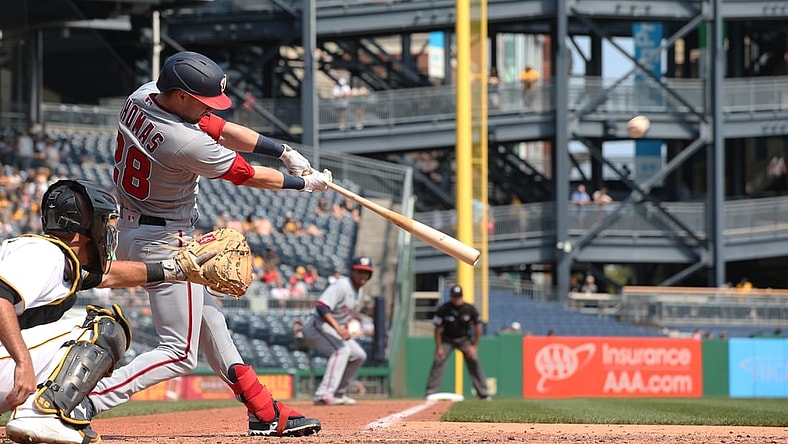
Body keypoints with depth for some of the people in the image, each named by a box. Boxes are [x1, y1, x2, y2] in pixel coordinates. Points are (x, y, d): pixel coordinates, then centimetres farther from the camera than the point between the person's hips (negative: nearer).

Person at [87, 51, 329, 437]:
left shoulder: (141, 98, -6)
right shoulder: (187, 143, -30)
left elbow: (220, 129, 3)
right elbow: (248, 176, -14)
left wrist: (284, 152, 1)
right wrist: (305, 183, 2)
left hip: (131, 229, 10)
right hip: (164, 243, -10)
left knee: (207, 318, 20)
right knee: (179, 353, -6)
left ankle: (264, 412, 28)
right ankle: (84, 403, -18)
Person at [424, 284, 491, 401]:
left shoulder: (470, 309, -15)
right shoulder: (443, 310, -19)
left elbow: (478, 328, -6)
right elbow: (437, 329, -11)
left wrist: (474, 346, -10)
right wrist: (439, 348, -14)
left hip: (464, 339, 1)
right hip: (447, 339, -1)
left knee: (474, 361, -10)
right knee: (439, 361, -16)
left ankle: (483, 393, -4)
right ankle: (431, 393, -13)